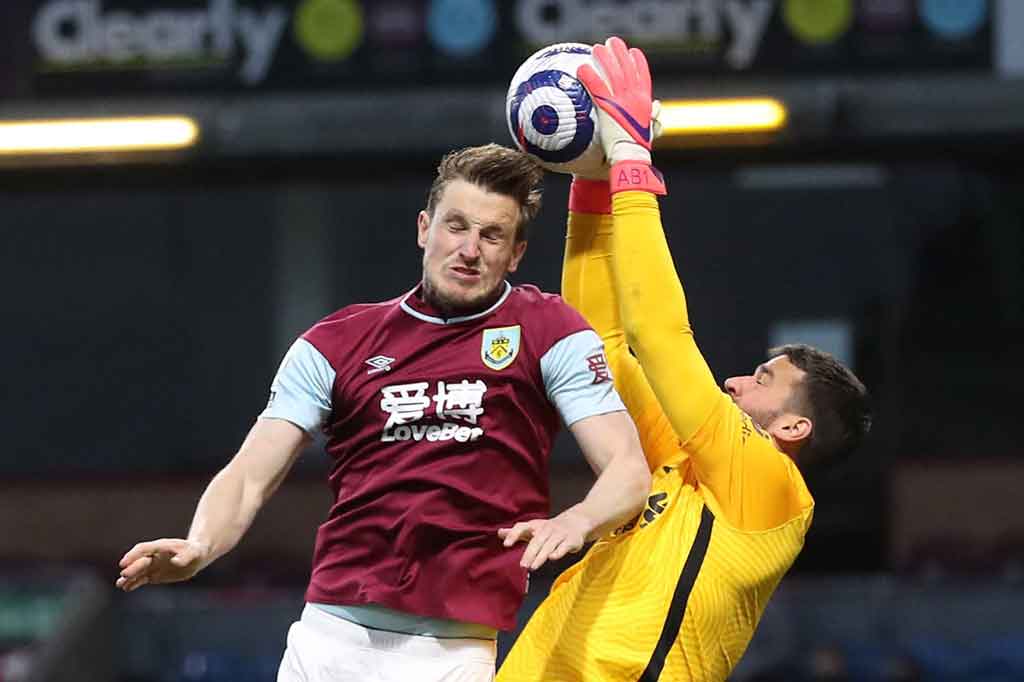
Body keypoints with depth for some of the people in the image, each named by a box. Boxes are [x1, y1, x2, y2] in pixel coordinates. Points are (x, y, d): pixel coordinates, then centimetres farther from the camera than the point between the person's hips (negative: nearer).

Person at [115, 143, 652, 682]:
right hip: (328, 638, 2)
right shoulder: (336, 343, 11)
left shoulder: (548, 332, 5)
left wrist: (575, 522, -26)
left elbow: (629, 471, -3)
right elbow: (249, 477, 7)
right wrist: (198, 548, -16)